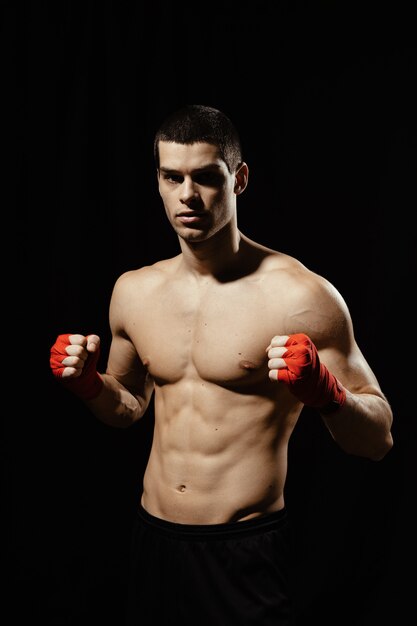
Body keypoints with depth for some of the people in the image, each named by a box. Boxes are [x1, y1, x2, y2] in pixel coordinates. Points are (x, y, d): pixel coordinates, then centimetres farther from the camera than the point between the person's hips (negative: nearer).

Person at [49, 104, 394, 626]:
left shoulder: (300, 295, -14)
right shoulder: (134, 291, 3)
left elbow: (378, 439, -9)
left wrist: (324, 392, -29)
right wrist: (87, 384, -1)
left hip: (245, 549, -5)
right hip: (151, 541, 5)